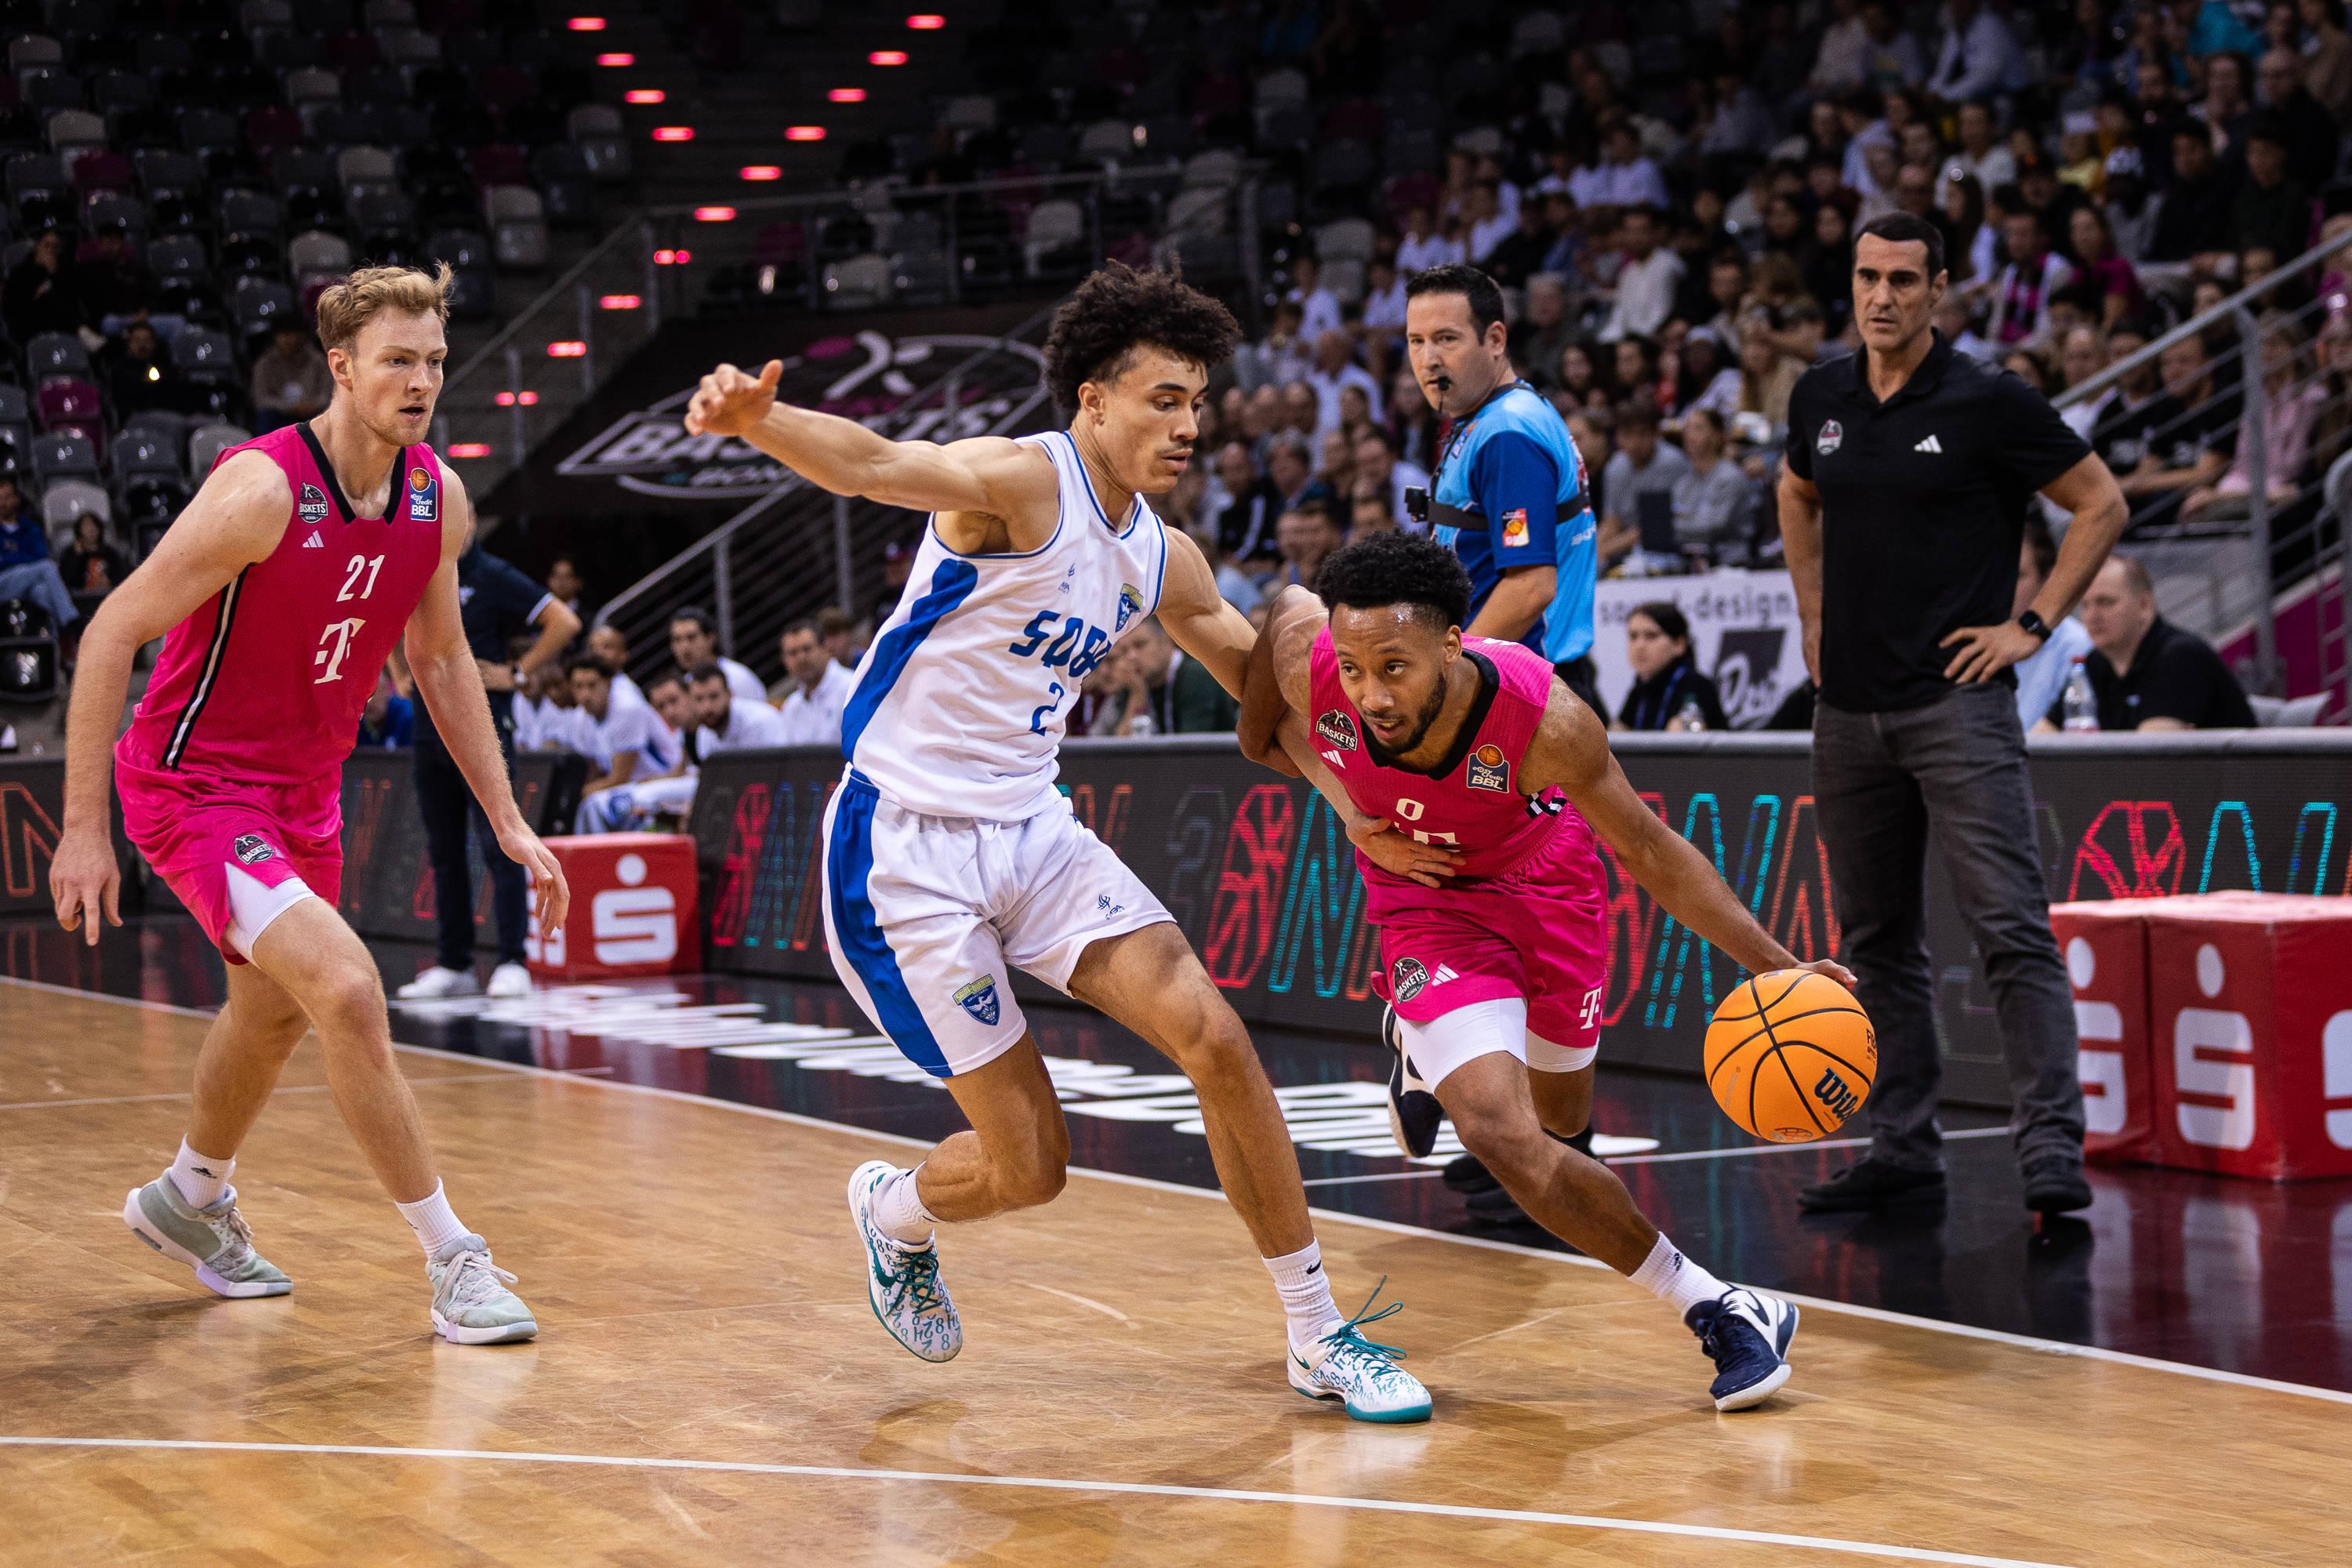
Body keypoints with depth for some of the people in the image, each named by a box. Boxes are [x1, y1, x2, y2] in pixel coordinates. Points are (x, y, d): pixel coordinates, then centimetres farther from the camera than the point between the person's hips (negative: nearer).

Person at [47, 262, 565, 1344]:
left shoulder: (439, 500, -5)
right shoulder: (261, 492, -26)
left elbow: (441, 658, 10)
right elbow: (112, 635, -21)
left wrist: (506, 820, 6)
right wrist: (82, 826, -21)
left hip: (304, 788, 8)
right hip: (195, 786, -8)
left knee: (274, 1016, 25)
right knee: (349, 990, -23)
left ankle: (188, 1201, 52)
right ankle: (453, 1263, -12)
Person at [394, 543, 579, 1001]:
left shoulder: (492, 578, -6)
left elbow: (564, 623, -12)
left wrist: (517, 674, -12)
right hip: (429, 730, 7)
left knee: (497, 846, -9)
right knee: (443, 851, 9)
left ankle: (512, 963, -9)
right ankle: (453, 965, 15)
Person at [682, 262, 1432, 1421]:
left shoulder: (1162, 562, 8)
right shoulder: (1020, 481, -16)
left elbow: (1268, 692, 22)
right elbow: (873, 466, -36)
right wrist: (757, 419, -56)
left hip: (1032, 829, 7)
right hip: (906, 850, -7)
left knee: (1214, 1036, -9)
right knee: (1026, 1170, -4)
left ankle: (1317, 1337, 4)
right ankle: (892, 1213, 33)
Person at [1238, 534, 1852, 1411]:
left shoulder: (1544, 719, -36)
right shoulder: (1308, 655, -32)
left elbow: (1652, 854, -21)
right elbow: (1285, 604, -5)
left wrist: (1773, 966, -29)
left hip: (1544, 880, 0)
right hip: (1426, 897, 0)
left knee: (1561, 1118, 18)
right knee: (1503, 1136, -18)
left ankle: (1430, 1046, 51)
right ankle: (1713, 1308, -2)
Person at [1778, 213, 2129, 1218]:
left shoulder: (1988, 402, -7)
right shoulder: (1821, 399, 9)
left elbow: (2101, 504, -1)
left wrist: (2033, 625, -6)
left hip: (1956, 701, -6)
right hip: (1849, 709, 6)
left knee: (2011, 928, -12)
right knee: (1877, 939, 10)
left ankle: (2052, 1150, -12)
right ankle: (1903, 1149, 18)